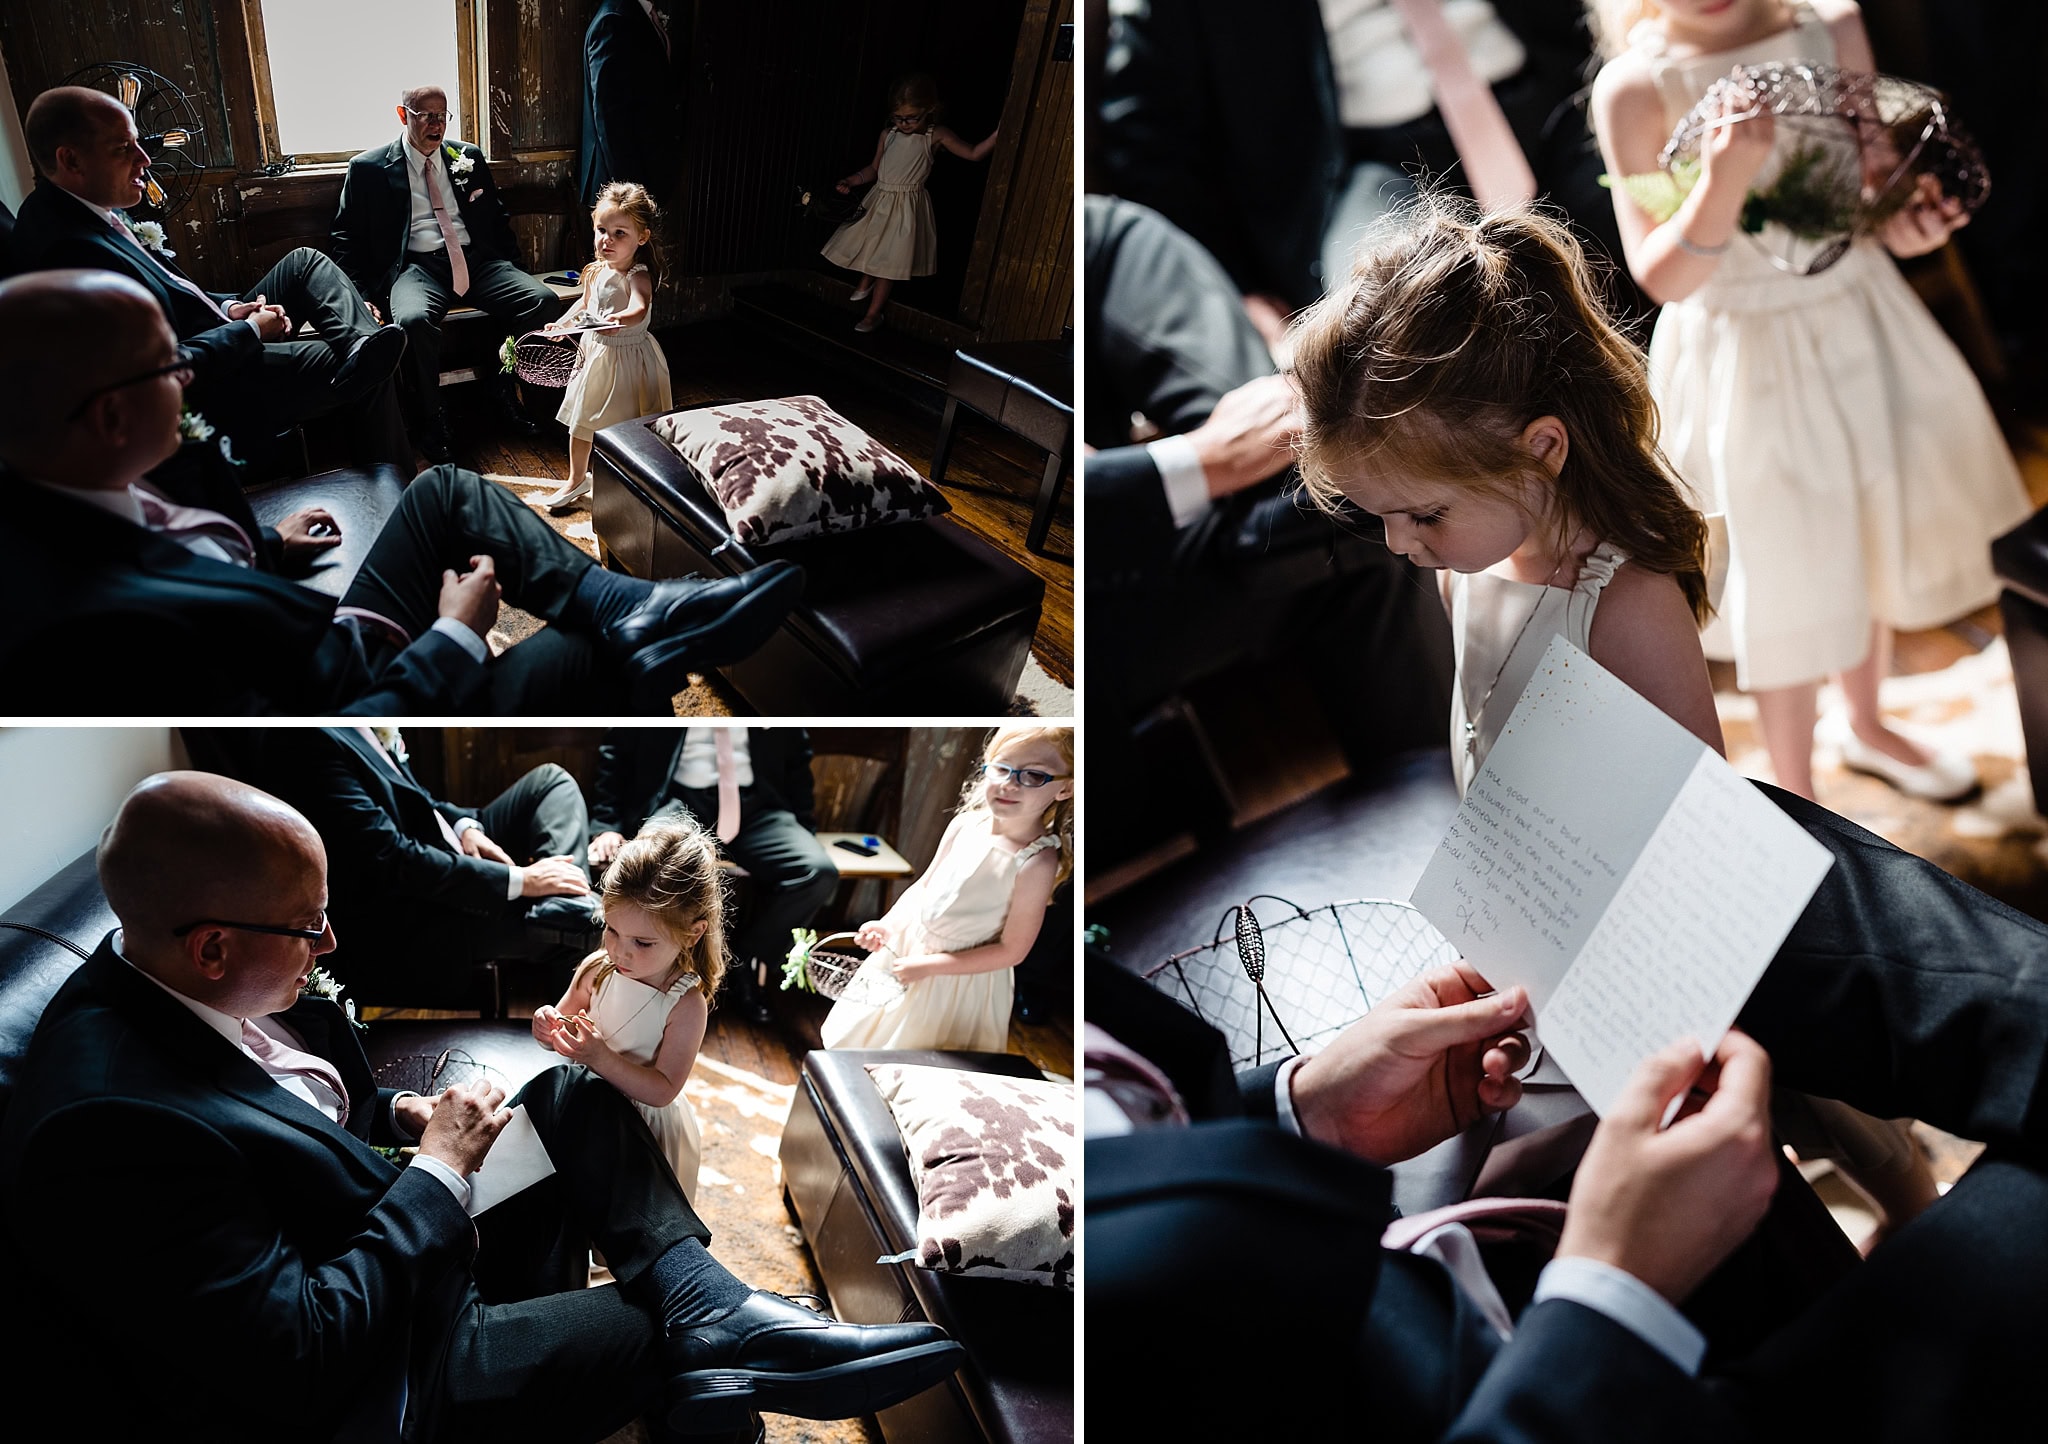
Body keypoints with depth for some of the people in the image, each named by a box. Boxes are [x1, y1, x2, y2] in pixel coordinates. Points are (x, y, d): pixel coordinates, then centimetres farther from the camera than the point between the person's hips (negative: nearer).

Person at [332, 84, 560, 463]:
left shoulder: (468, 158, 17)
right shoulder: (369, 168, 6)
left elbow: (498, 218, 23)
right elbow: (347, 236, 6)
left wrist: (513, 273, 9)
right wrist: (363, 291, -8)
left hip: (476, 260, 4)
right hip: (416, 265, -4)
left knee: (543, 299, -23)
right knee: (414, 319, -38)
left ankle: (506, 393, -4)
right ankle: (430, 424, -18)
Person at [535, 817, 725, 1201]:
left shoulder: (686, 1005, -27)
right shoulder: (597, 968, -14)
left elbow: (662, 1091, -27)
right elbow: (566, 1019, 1)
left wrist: (602, 1059, -39)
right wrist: (550, 1028, -23)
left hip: (646, 1124, -4)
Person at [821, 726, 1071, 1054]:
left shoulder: (1036, 863, -27)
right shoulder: (965, 824, -10)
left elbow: (1012, 951, -22)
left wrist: (928, 965, -20)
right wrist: (887, 925, -9)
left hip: (960, 974, -5)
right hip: (906, 944, 5)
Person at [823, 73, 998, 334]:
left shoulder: (935, 136, -10)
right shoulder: (888, 134, 1)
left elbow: (974, 153, -9)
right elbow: (874, 168, 11)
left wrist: (999, 132, -21)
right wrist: (851, 181, -2)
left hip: (907, 207, -4)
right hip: (880, 200, 4)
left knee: (889, 262, 0)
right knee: (868, 247, 17)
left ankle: (874, 312, 15)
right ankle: (865, 284, 49)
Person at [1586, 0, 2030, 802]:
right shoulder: (1634, 88, -18)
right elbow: (1662, 277, -20)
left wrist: (1903, 222, -19)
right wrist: (1724, 181, -36)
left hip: (1859, 322, 5)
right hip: (1744, 364, -5)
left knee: (1876, 548, 22)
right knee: (1790, 595, 6)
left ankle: (1868, 728, 50)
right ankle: (1798, 805, 28)